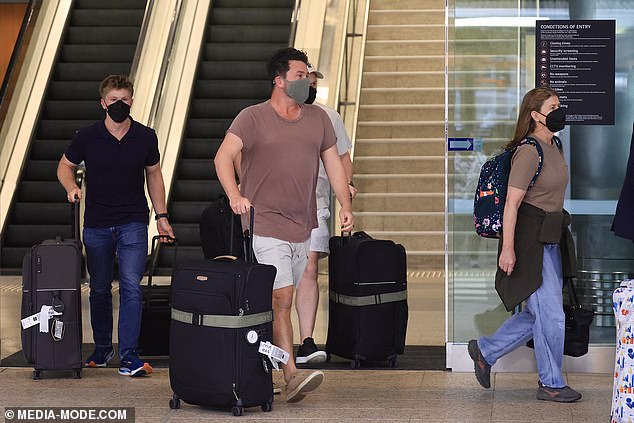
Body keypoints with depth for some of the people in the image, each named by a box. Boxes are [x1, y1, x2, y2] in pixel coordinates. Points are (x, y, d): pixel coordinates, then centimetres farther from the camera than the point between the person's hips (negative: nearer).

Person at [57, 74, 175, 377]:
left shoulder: (146, 137, -1)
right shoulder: (87, 137, -4)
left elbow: (154, 175, 12)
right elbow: (64, 166, 11)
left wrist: (161, 216, 9)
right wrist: (71, 187, -11)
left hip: (133, 223, -1)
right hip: (96, 225, 1)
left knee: (131, 286, -12)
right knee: (100, 289, 10)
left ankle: (129, 355, -11)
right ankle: (102, 348, 27)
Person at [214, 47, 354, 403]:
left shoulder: (318, 118, 13)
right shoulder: (253, 118, -4)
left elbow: (333, 163, 15)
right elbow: (224, 156, -13)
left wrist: (346, 205, 5)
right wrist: (235, 195, -28)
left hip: (302, 226, 6)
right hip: (265, 224, -6)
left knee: (281, 301, 12)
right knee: (282, 299, -14)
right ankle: (292, 375, -18)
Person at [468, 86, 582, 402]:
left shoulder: (554, 146, 12)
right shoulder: (529, 152, -17)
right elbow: (512, 202, -21)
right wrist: (508, 248, -24)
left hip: (551, 240, 10)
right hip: (530, 241, -10)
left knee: (539, 314, 12)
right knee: (551, 314, -3)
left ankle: (485, 350, 26)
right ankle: (551, 384, 11)